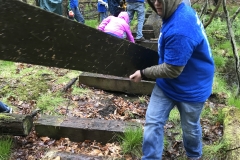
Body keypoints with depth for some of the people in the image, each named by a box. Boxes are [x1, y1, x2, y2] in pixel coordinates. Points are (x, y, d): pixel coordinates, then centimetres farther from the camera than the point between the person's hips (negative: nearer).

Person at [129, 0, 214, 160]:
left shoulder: (180, 30, -36)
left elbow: (172, 70, -28)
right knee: (153, 122, 4)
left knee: (190, 127, 18)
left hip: (191, 88, -8)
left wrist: (143, 73, -16)